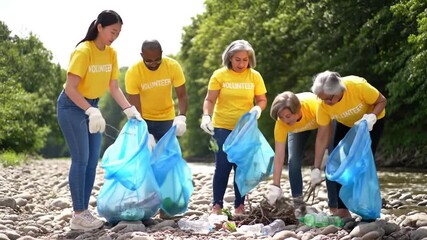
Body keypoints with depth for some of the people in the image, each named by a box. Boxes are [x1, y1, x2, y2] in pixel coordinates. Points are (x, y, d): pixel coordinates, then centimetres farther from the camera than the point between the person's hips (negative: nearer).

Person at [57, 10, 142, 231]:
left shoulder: (111, 53, 0)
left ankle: (84, 211, 13)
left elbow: (114, 88, 4)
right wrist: (91, 112, -34)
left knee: (93, 160, 5)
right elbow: (70, 88, -25)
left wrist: (130, 109, -9)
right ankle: (78, 215, -6)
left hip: (92, 105, 8)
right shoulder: (83, 51, -22)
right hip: (72, 106, -8)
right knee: (81, 159, -10)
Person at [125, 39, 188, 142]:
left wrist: (181, 117, -34)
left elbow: (182, 96, -14)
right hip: (144, 119, -1)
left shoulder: (173, 66, -19)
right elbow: (135, 107, -23)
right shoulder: (133, 72, -23)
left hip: (166, 119, 1)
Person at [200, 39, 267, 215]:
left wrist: (257, 108, -17)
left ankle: (240, 206, 12)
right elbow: (209, 100, -4)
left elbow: (262, 100, 5)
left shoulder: (254, 76, 3)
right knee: (223, 166, -5)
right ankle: (217, 205, 4)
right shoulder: (219, 75, -3)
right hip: (223, 128, -2)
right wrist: (206, 116, -21)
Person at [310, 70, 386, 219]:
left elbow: (382, 101, -22)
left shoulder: (358, 86, -39)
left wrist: (371, 117, -41)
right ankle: (340, 208, -3)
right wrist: (316, 169, -23)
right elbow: (322, 137, -22)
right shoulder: (323, 106, -28)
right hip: (346, 125, 3)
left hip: (371, 122, -3)